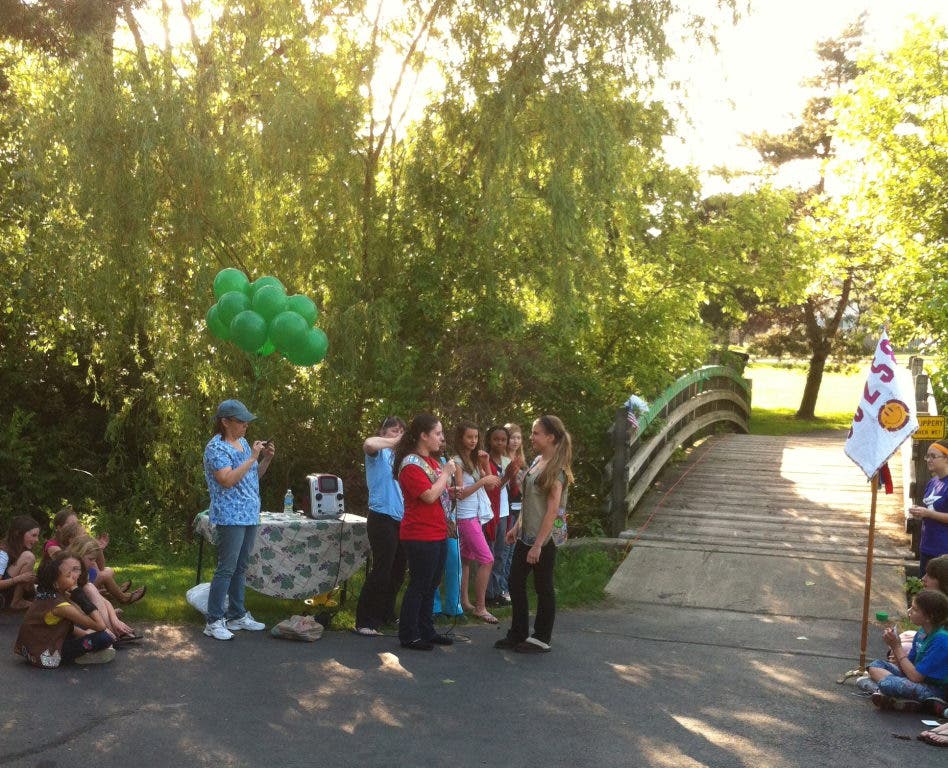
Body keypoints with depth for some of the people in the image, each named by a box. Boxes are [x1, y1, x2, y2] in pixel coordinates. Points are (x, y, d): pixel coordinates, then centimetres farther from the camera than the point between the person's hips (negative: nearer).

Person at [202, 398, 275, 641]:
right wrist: (252, 457, -20)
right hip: (230, 518, -8)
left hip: (249, 516, 8)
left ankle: (237, 615, 21)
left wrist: (266, 459, 3)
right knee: (226, 569, -7)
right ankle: (213, 621, -1)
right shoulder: (216, 447, -12)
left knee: (240, 568, 13)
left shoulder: (243, 443, 14)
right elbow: (227, 480, -23)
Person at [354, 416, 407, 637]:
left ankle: (386, 614, 26)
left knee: (397, 571, 13)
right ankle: (364, 622, -4)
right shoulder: (378, 453, -4)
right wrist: (396, 441, -20)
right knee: (381, 571, -10)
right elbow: (368, 443, -29)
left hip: (399, 519, 8)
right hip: (382, 518, -8)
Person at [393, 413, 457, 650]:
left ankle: (426, 631, 24)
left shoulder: (431, 461, 14)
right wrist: (446, 473, -13)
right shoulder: (411, 464, -16)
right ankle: (408, 636, 7)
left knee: (431, 585, 15)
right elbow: (429, 495, -24)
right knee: (418, 585, -2)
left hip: (438, 533, 9)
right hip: (421, 536, -9)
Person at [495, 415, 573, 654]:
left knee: (543, 589, 4)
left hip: (544, 539, -9)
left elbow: (553, 509, -20)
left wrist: (538, 544, -22)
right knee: (515, 583, 13)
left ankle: (541, 639, 16)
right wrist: (517, 527, 16)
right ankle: (518, 634, 25)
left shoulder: (556, 468, -17)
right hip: (526, 536, 9)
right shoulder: (537, 461, 9)